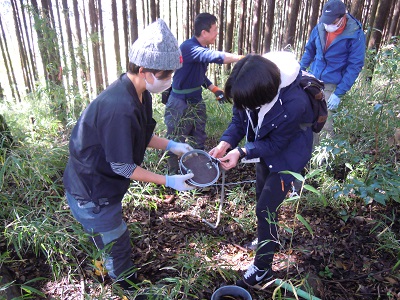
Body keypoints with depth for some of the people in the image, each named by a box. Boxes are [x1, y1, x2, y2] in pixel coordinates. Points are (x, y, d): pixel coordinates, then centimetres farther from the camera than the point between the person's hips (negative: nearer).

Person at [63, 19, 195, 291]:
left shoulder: (138, 95, -5)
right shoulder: (120, 108, -35)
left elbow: (140, 136, 9)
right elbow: (122, 166, -27)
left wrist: (171, 145, -3)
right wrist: (169, 181, -20)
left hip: (104, 185, 9)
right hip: (92, 196, -8)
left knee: (117, 240, 27)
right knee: (117, 246, 13)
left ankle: (124, 277, 51)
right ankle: (128, 286, 39)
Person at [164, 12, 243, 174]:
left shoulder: (203, 49, 5)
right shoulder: (188, 47, -22)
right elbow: (214, 56, -39)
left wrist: (215, 90, 5)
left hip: (196, 101, 8)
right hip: (180, 103, -8)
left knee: (198, 140, 16)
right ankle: (174, 175, 22)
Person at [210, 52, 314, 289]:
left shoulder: (294, 103, -39)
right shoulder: (251, 89, -23)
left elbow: (275, 143, -27)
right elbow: (239, 119, -9)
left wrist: (242, 152, -36)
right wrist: (226, 143, -25)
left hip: (288, 156, -7)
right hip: (266, 151, 7)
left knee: (265, 208, -4)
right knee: (263, 199, 22)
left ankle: (262, 268, 17)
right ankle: (270, 238, 50)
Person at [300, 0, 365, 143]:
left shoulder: (355, 35, -14)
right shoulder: (319, 28, -2)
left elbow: (355, 66, -13)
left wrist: (339, 93, -18)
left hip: (333, 85, -4)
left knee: (324, 122, 1)